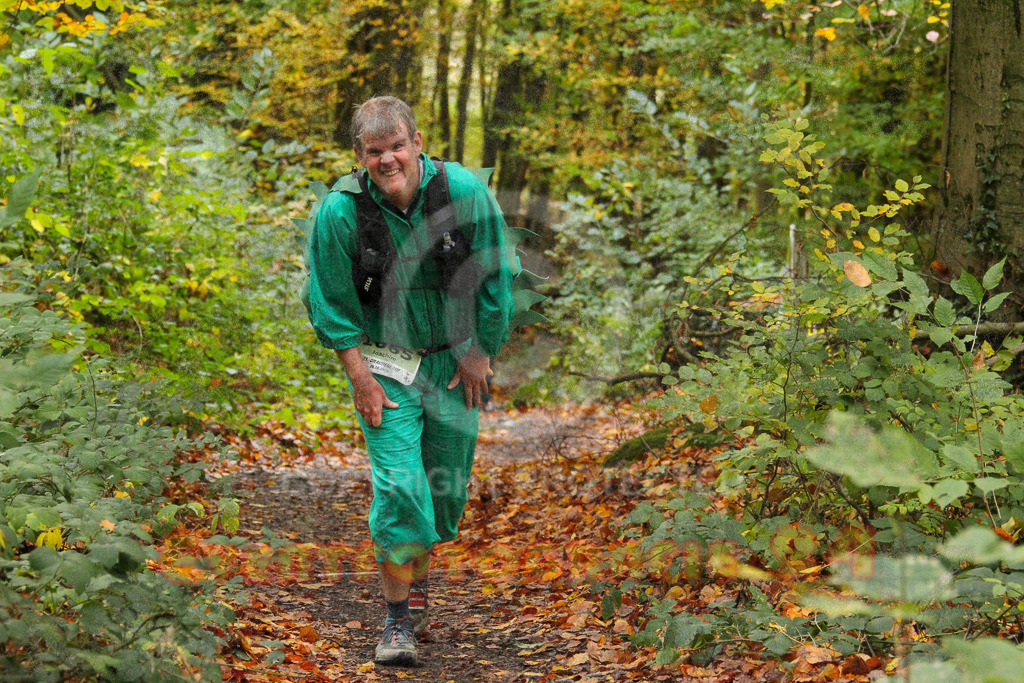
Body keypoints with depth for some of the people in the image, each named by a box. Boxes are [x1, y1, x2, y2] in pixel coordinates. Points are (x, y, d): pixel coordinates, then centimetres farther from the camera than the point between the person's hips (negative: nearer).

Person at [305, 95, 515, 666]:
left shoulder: (466, 192, -14)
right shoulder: (340, 210, -15)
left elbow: (498, 280, -4)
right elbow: (331, 304, -5)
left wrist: (479, 355, -1)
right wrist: (360, 376, -9)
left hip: (456, 358, 2)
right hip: (385, 362, -2)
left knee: (448, 484, 10)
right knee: (399, 486, -12)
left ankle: (419, 581, 35)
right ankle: (400, 617, 0)